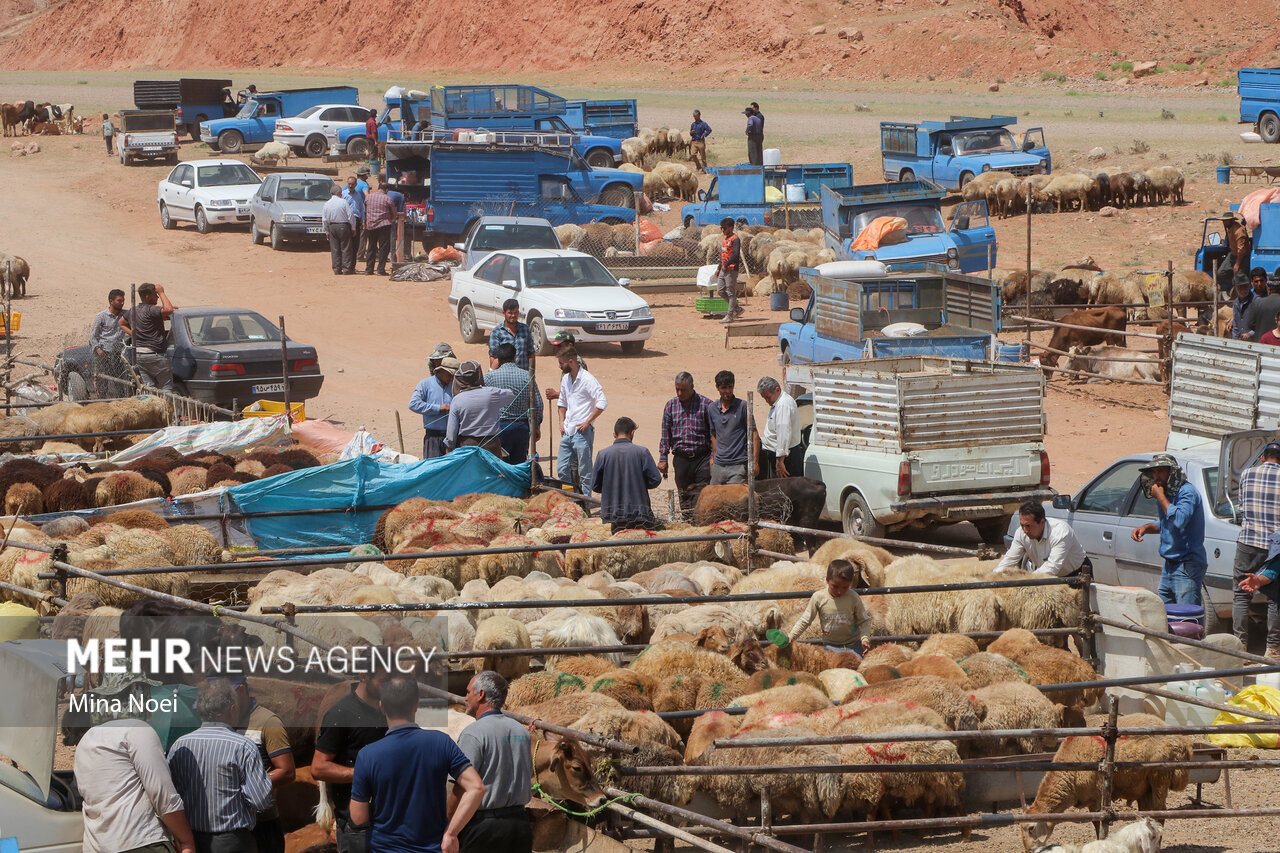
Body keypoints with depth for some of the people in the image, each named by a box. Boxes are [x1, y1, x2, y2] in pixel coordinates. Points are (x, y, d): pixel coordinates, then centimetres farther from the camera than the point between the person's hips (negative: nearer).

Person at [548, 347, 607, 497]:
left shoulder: (587, 379, -13)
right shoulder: (566, 379, 11)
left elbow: (603, 402, -19)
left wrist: (588, 422, -18)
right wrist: (562, 422, 14)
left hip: (582, 432, -8)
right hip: (567, 432, 8)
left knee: (584, 471, -1)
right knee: (562, 469, 10)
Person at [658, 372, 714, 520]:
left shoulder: (706, 404, -1)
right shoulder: (670, 405, 10)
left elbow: (714, 433, 0)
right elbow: (665, 434, 13)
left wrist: (713, 457, -6)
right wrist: (663, 458, 7)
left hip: (702, 457, -3)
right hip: (681, 458, 3)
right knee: (684, 496, 6)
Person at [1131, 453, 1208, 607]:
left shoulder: (1187, 492, -15)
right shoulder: (1166, 493, 12)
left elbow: (1179, 520, -31)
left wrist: (1160, 497, -20)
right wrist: (1145, 528, 10)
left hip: (1187, 567, -9)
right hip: (1170, 565, 9)